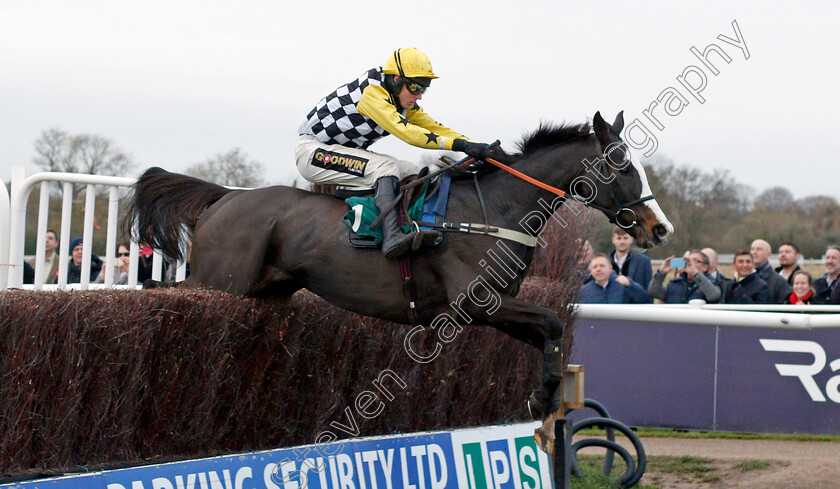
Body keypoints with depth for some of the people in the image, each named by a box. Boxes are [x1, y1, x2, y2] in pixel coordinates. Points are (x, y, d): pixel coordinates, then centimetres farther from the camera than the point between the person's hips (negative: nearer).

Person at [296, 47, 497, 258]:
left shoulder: (404, 104, 4)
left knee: (410, 172, -2)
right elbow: (405, 131, -34)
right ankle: (392, 236, -40)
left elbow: (434, 128, 0)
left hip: (347, 155, 9)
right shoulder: (371, 91, -25)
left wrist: (476, 147, -13)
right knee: (385, 166, -28)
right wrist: (458, 144, -38)